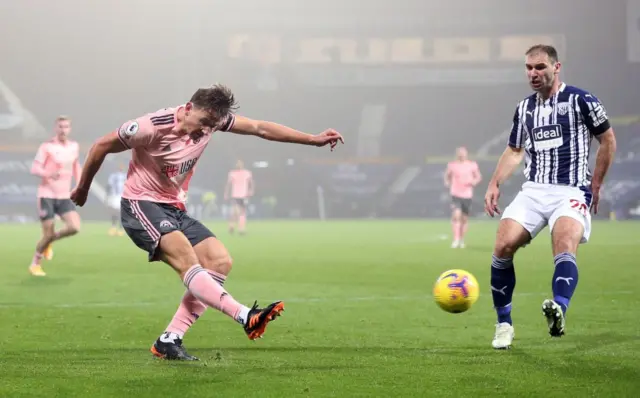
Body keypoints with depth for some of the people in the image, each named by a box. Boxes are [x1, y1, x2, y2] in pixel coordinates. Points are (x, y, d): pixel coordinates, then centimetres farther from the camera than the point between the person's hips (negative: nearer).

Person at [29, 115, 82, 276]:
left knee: (74, 227, -15)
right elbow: (34, 168, -13)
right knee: (48, 234, -6)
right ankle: (35, 264, 17)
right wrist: (49, 174, -33)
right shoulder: (47, 147, -9)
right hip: (47, 195, -5)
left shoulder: (74, 147, 8)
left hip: (65, 196, 5)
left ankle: (50, 241, 15)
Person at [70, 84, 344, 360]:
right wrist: (82, 189, 3)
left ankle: (169, 341, -12)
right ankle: (245, 317, -45)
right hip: (141, 205, -8)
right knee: (186, 257, -30)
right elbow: (102, 146, -9)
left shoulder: (212, 118, -4)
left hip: (175, 209, 8)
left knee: (220, 261, -9)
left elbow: (260, 128, 0)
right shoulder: (152, 126, -20)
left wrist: (312, 139, -4)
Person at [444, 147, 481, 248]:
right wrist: (447, 182, -2)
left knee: (465, 218, 9)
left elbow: (479, 177, 10)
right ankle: (456, 239, -17)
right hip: (455, 194, -1)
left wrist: (473, 182, -11)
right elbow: (447, 175, 18)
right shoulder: (452, 165, 1)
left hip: (467, 195, 1)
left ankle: (462, 240, 25)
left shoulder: (472, 165, 1)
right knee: (456, 215, -19)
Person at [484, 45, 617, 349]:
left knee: (565, 245, -33)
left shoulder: (580, 100, -2)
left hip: (571, 192, -5)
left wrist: (595, 185, 4)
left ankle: (559, 312, -54)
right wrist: (494, 184, 13)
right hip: (534, 190, 5)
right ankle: (504, 324, -1)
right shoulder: (524, 108, 14)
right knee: (503, 246, -14)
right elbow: (514, 151, 26)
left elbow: (608, 140, 5)